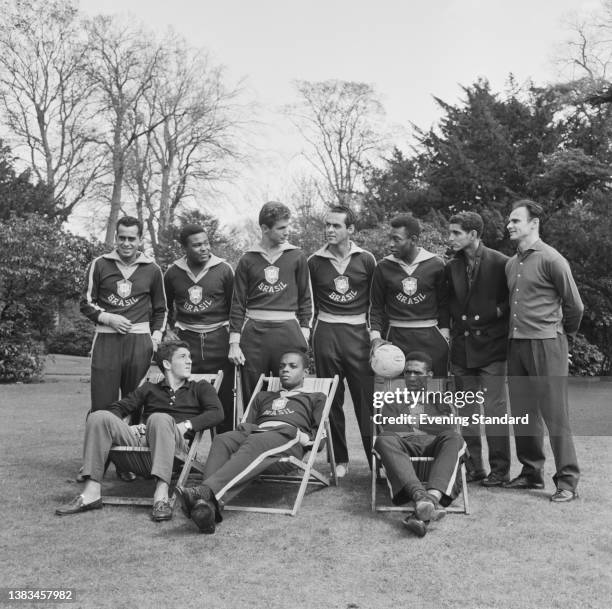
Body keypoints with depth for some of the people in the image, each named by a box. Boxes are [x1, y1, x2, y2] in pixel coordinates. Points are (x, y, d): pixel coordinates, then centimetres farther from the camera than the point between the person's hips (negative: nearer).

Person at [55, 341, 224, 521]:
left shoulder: (200, 388, 23)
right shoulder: (149, 389, 29)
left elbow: (217, 413, 4)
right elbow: (116, 408, 20)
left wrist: (185, 425, -10)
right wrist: (125, 428, -2)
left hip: (177, 442, -3)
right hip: (140, 438, 3)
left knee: (160, 418, -36)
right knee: (99, 417, -17)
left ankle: (161, 497, -46)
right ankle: (91, 493, -24)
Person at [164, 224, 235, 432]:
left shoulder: (223, 270, -1)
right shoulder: (173, 272, 5)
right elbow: (164, 306, 20)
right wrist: (168, 330, 8)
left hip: (218, 338, -1)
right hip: (185, 339, 2)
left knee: (225, 398, 0)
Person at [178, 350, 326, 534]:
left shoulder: (316, 398, 32)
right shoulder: (263, 396, 43)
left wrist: (304, 437, -4)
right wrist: (245, 427, 5)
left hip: (287, 433, -4)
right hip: (255, 432, 4)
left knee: (255, 444, -39)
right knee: (222, 440, -32)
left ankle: (206, 491, -61)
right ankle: (208, 505, -54)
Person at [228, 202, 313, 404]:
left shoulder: (296, 257, 6)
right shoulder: (248, 260, 6)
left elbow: (305, 298, 9)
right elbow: (237, 304, 6)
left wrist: (304, 335, 1)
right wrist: (234, 342, 0)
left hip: (287, 330, 0)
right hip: (254, 332, 0)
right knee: (252, 395, 3)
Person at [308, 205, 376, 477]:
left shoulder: (366, 260, 3)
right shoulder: (314, 262, 5)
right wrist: (306, 331, 4)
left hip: (358, 332, -1)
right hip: (326, 332, 1)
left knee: (366, 398, -4)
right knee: (331, 399, 5)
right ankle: (340, 460, 16)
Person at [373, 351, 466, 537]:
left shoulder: (442, 401, 34)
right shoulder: (393, 403, 32)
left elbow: (450, 430, 18)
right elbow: (389, 432, 13)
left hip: (434, 445, 1)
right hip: (404, 448, 0)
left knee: (454, 438, -35)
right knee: (383, 440, -36)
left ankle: (432, 496, -56)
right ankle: (421, 497, -57)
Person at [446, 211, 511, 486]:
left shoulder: (500, 263, -7)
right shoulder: (451, 267, 8)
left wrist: (498, 312, -12)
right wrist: (450, 328, 5)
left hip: (491, 346, -5)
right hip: (461, 347, 5)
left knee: (494, 408, -3)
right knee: (466, 410, 9)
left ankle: (500, 469, 8)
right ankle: (473, 467, 18)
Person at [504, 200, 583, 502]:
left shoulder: (550, 259, -8)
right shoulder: (511, 263, 12)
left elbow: (574, 305, -2)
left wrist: (564, 334, 10)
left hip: (546, 344, -7)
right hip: (516, 344, 7)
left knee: (554, 412, -4)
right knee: (522, 412, 11)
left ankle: (567, 480, 4)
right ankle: (531, 472, 24)